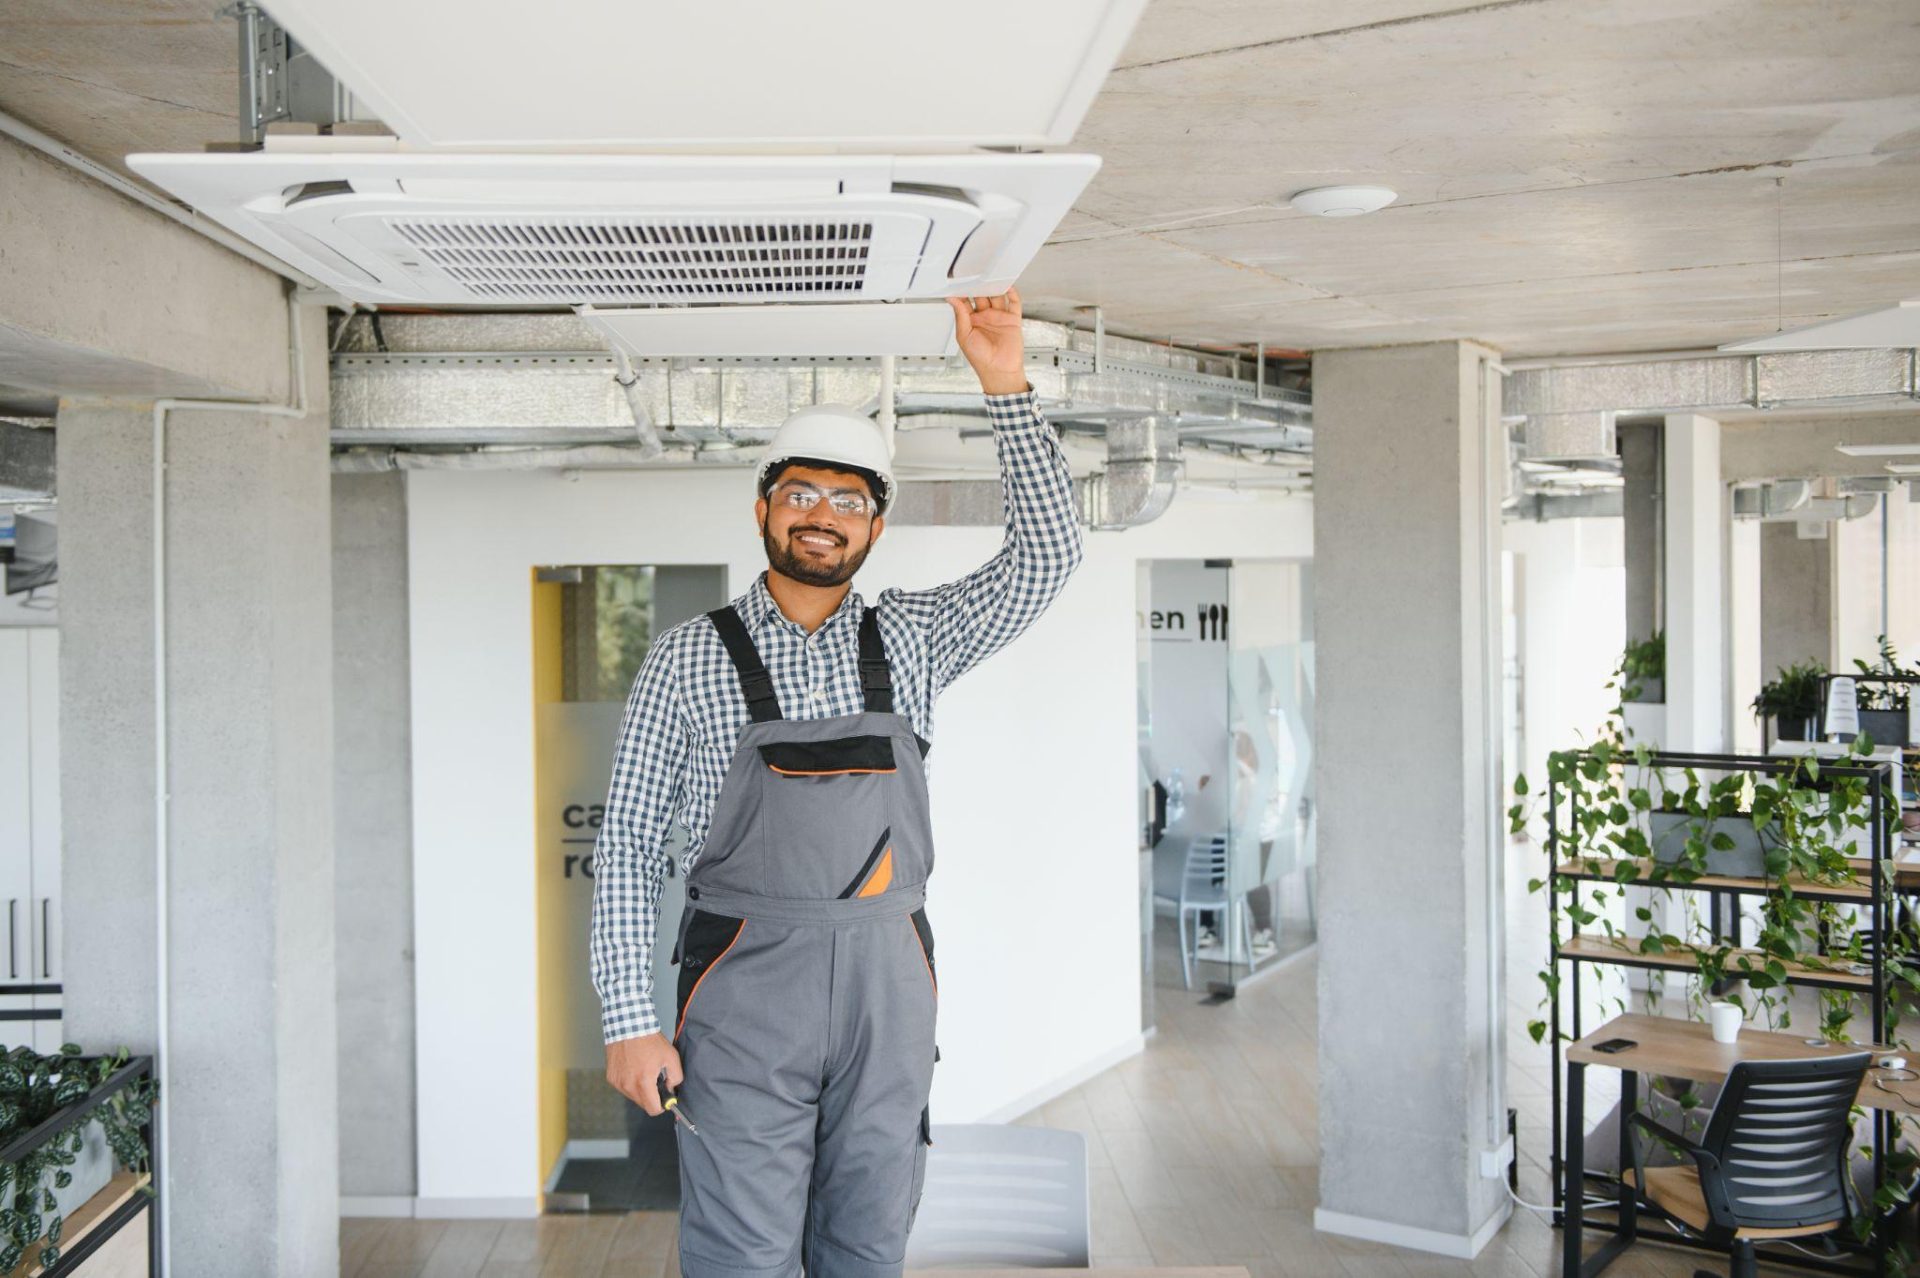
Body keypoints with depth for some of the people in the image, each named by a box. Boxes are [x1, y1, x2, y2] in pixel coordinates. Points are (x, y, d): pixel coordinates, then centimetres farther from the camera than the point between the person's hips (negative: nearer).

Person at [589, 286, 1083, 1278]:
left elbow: (1045, 558, -2)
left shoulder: (909, 641, 7)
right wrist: (631, 1021, -7)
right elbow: (629, 843, -1)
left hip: (887, 985, 3)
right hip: (746, 991, -3)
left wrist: (1006, 385, -10)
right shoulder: (689, 658, 0)